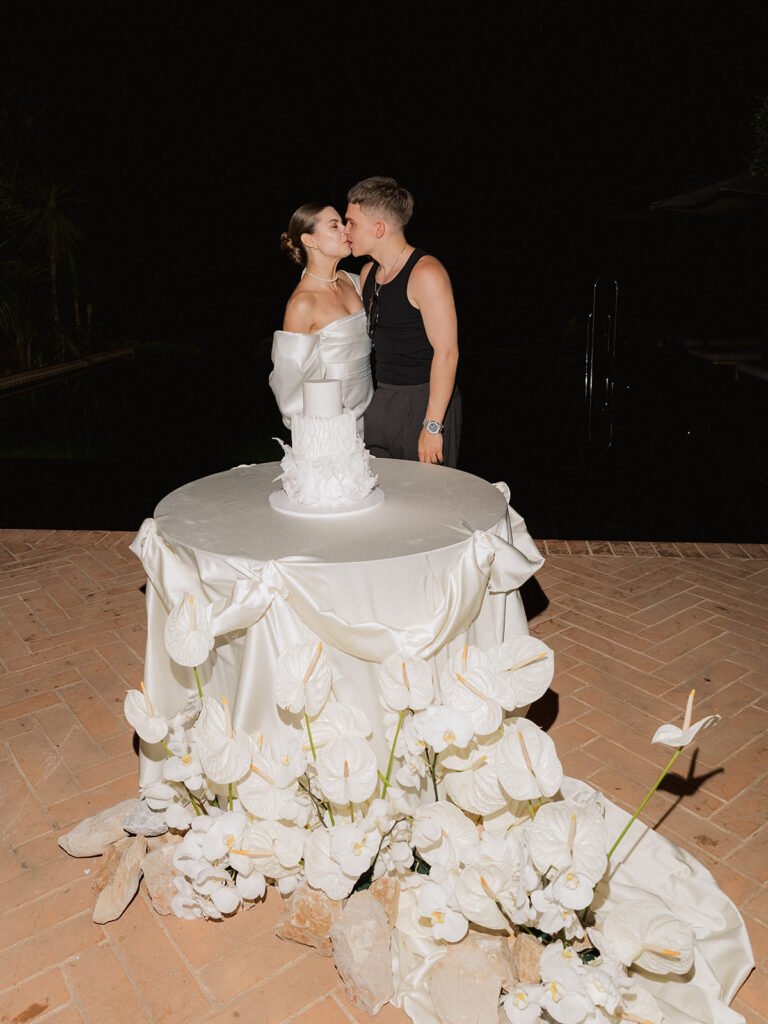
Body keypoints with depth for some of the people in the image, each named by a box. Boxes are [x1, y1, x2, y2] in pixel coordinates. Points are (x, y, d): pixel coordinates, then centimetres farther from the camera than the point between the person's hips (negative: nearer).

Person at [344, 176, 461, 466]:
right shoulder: (368, 273, 10)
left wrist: (432, 426, -22)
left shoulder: (426, 273, -15)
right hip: (382, 399, 7)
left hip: (425, 400, -7)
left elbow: (447, 352, -20)